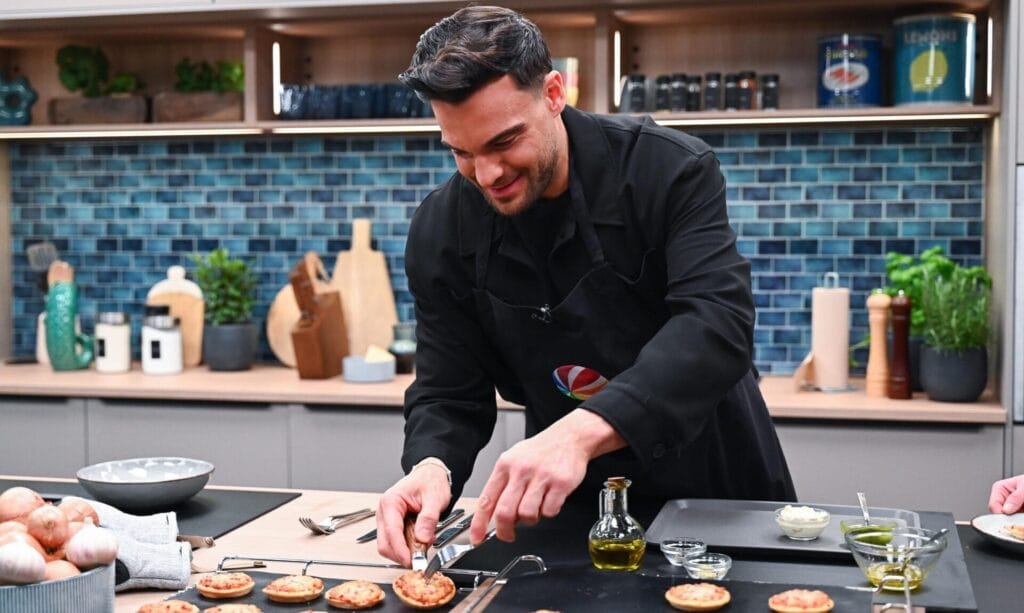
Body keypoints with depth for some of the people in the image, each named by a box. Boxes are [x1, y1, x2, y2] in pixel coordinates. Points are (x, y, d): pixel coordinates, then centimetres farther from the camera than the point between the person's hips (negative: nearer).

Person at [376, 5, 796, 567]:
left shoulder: (671, 171, -19)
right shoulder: (441, 232, -10)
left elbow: (718, 324, -32)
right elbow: (448, 395, -6)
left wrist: (584, 429, -47)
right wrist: (431, 467, -30)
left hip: (715, 493, -2)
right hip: (571, 510, 3)